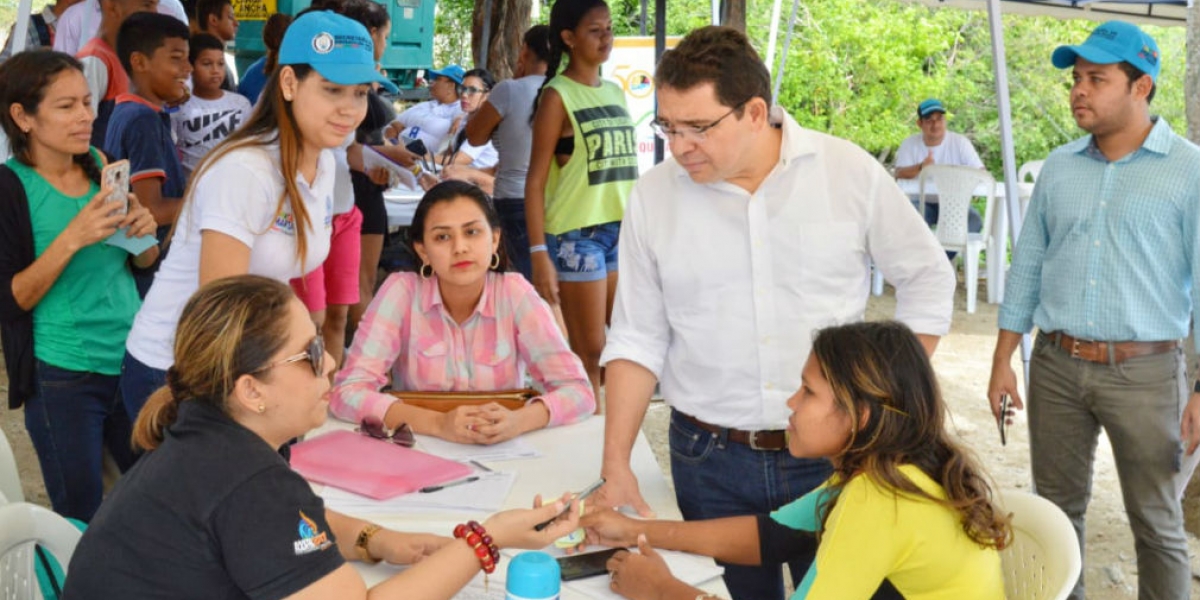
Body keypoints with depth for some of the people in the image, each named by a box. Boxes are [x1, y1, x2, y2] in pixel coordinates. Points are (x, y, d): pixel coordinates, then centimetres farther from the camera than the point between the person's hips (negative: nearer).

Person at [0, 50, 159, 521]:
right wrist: (71, 239, -24)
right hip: (63, 377, -5)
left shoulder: (100, 166, 4)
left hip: (132, 360, 5)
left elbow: (143, 263, 14)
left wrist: (144, 232, -8)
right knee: (82, 518, 5)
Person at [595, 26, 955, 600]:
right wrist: (616, 462, -5)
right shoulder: (653, 197, -4)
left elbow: (927, 278, 5)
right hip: (708, 463, 1)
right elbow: (637, 340, 0)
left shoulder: (851, 171, -7)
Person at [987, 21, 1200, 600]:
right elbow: (1026, 265, 11)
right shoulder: (1059, 167, 7)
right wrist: (1002, 362, 8)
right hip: (1055, 365, 4)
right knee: (1057, 508, 14)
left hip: (1144, 372, -4)